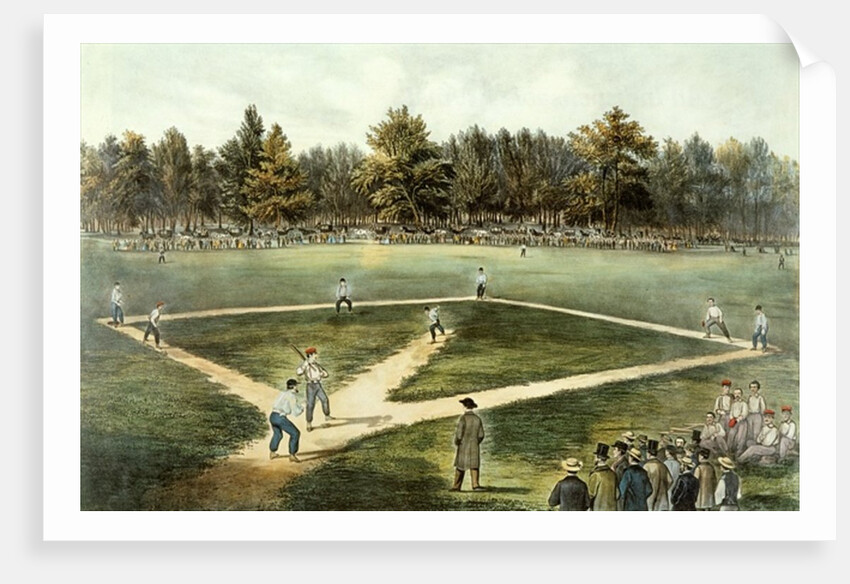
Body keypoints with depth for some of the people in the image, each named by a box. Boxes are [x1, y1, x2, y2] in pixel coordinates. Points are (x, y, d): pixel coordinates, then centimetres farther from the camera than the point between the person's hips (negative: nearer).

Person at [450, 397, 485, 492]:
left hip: (463, 447, -2)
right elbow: (481, 435, 2)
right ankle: (475, 484, -15)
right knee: (474, 465, 2)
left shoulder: (462, 418, -15)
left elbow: (459, 434, -16)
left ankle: (456, 486, 18)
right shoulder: (477, 418, 0)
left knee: (460, 466, 10)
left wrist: (456, 443, 3)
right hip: (474, 447, 3)